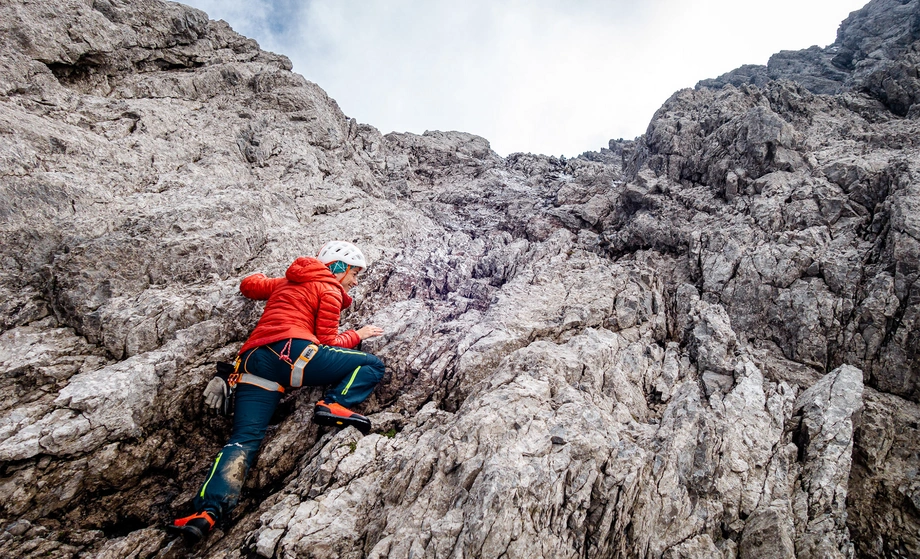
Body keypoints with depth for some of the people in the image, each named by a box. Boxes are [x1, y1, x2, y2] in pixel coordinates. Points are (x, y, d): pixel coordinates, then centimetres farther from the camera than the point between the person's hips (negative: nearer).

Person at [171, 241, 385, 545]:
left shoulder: (285, 282, 31)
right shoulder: (330, 290, 10)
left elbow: (249, 285, 40)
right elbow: (327, 342, 4)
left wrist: (266, 280, 60)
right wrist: (357, 335, 21)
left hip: (253, 363, 7)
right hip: (291, 351, -7)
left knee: (244, 438, -1)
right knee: (373, 365, 2)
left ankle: (208, 510, -19)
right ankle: (334, 405, -19)